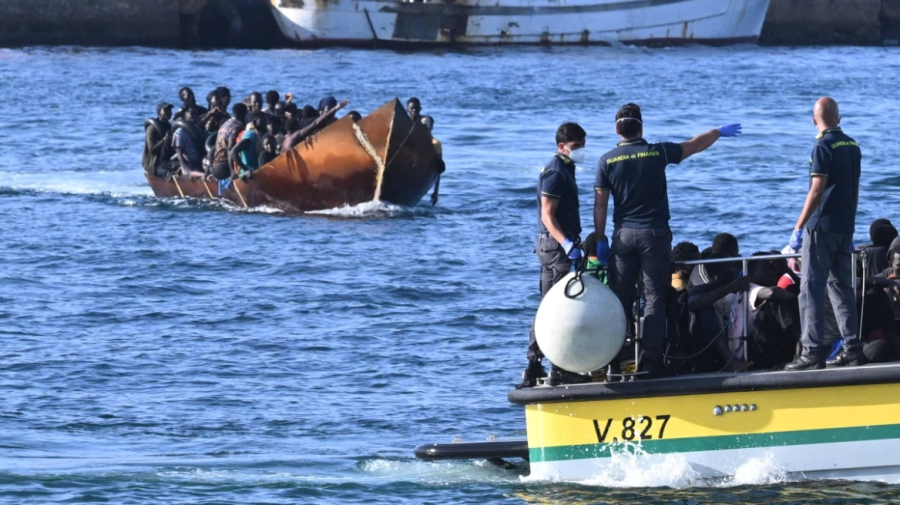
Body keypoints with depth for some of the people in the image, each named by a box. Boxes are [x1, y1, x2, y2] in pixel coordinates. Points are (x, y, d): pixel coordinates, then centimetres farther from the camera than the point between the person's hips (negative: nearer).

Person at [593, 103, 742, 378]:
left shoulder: (607, 161, 0)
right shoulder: (658, 153, -3)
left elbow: (600, 204, 1)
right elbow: (694, 145, 12)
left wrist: (600, 239, 9)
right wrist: (719, 132, 30)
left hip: (623, 235, 2)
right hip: (654, 234, -1)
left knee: (620, 300, 6)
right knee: (654, 299, 0)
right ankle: (651, 362, -5)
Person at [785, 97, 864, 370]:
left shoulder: (823, 147, -13)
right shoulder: (852, 146, 10)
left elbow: (817, 190, -18)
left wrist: (799, 227, -15)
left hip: (822, 227, -8)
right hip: (845, 226, 8)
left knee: (812, 288, -6)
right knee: (841, 286, 13)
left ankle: (813, 351, -11)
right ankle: (853, 348, 11)